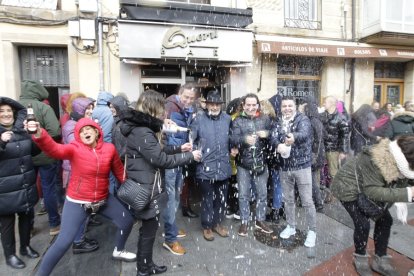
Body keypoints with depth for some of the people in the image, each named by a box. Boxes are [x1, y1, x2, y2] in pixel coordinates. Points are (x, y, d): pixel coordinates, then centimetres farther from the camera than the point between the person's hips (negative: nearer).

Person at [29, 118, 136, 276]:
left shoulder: (109, 149, -6)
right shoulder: (75, 148, -14)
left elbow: (119, 171, 6)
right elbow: (54, 149, -35)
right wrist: (39, 135, -54)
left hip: (103, 199, 4)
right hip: (77, 202, -4)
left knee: (127, 221, 14)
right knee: (64, 241, -7)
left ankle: (118, 251, 42)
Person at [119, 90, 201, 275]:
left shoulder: (141, 126, 9)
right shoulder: (142, 132, -24)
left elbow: (156, 151, 14)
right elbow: (161, 160, -26)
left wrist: (179, 148, 8)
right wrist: (190, 156, -18)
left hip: (144, 183, 10)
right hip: (145, 186, -10)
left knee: (149, 224, 19)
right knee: (150, 226, 6)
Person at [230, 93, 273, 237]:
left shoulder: (265, 119, 4)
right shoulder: (237, 121, -2)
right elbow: (232, 140, -15)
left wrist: (267, 134, -15)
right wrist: (245, 139, -34)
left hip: (261, 163, 2)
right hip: (243, 164, -2)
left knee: (262, 194, 14)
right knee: (244, 195, 9)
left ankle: (260, 220, 33)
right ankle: (244, 222, 26)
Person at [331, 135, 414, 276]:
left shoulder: (397, 160, -13)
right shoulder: (374, 160, -38)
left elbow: (400, 182, -4)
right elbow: (372, 191, -38)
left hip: (368, 188, 8)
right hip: (348, 188, -8)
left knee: (385, 220, 5)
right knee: (362, 224, -12)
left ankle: (381, 261, 22)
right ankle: (360, 259, 15)